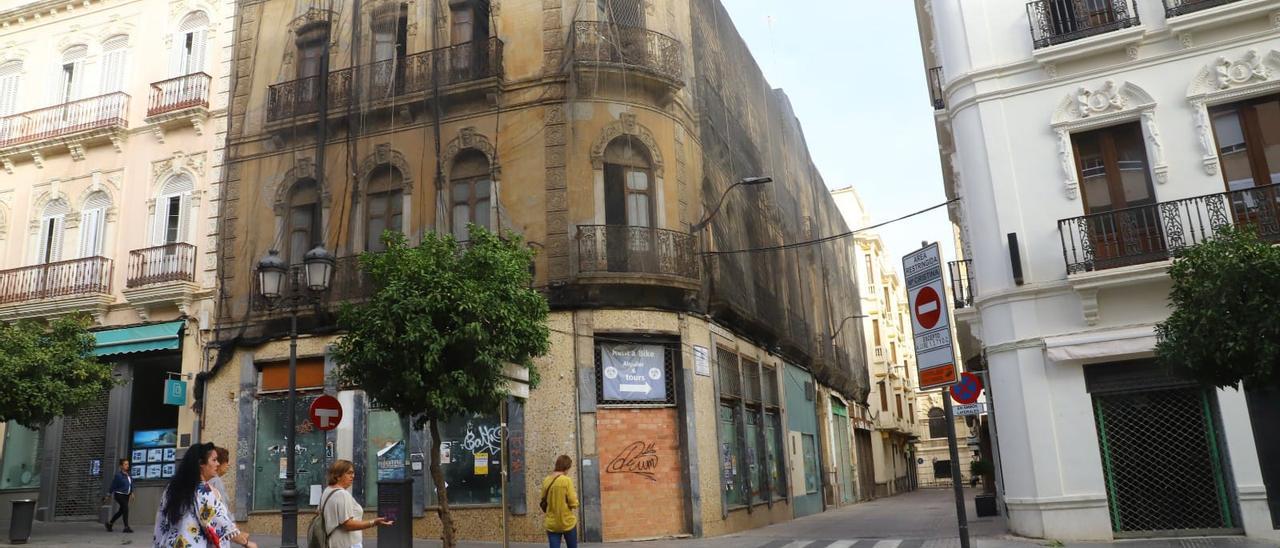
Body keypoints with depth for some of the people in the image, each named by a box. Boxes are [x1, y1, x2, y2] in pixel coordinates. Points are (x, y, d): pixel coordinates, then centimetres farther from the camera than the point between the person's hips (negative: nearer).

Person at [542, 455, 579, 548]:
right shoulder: (566, 480, -13)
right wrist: (575, 497, 7)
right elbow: (573, 504, -13)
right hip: (567, 522, -4)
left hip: (551, 523, 4)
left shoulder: (546, 481, 1)